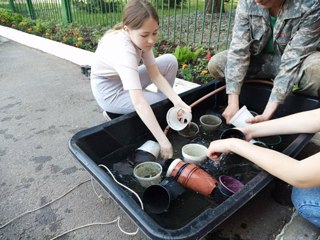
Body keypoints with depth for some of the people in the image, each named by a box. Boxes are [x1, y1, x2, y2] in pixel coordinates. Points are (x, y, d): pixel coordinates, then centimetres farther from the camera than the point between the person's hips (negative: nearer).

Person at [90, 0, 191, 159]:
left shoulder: (139, 38, -12)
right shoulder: (123, 50, -36)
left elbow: (155, 74, -14)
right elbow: (138, 102, -44)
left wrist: (177, 102, -28)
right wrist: (163, 142, -44)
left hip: (125, 80, 7)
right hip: (110, 92, -7)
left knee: (170, 61, -7)